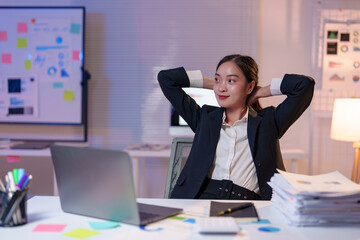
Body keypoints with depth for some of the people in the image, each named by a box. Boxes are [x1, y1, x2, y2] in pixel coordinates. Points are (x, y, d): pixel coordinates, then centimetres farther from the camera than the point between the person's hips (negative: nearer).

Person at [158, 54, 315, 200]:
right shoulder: (205, 117, 20)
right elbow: (166, 78, 23)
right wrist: (213, 84, 22)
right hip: (201, 197, 2)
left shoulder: (268, 121, 14)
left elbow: (305, 84, 7)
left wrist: (261, 92, 16)